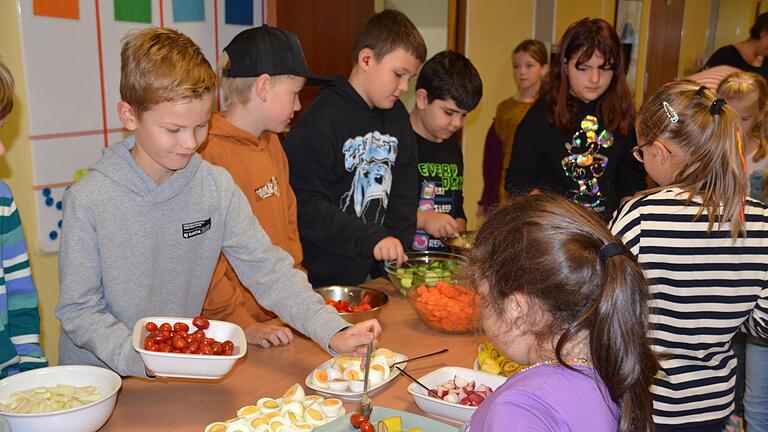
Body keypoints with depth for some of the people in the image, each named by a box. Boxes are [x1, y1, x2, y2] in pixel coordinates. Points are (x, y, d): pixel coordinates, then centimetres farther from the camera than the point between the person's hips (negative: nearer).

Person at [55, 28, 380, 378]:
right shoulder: (88, 200, -13)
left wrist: (334, 332, -19)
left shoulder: (217, 187, -5)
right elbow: (77, 309, -10)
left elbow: (267, 269, -7)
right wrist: (138, 359, -25)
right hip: (101, 376, 1)